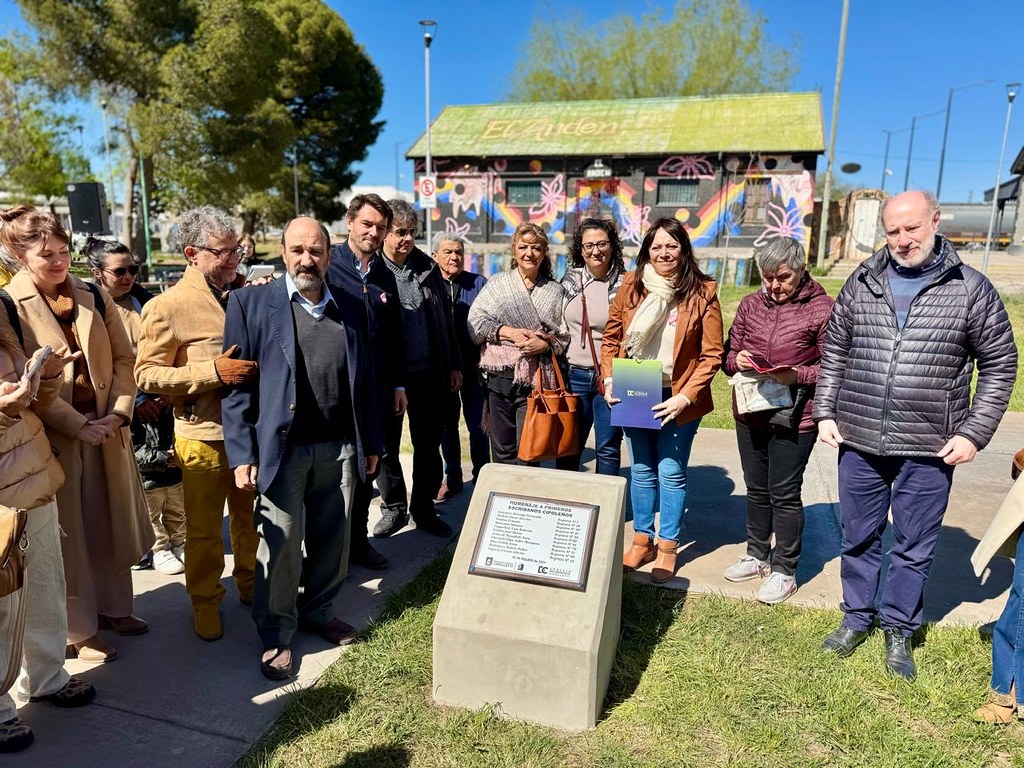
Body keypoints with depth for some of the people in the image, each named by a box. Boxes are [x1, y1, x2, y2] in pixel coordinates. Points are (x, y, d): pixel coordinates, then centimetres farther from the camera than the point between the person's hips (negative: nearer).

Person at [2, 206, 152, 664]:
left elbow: (123, 359, 5)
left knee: (111, 523, 16)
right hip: (54, 437, -4)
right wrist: (77, 426, -16)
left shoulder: (94, 297, 5)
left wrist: (118, 414, -8)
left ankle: (114, 607, 35)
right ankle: (79, 631, 23)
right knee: (67, 534, 8)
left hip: (107, 431, 5)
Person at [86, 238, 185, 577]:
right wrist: (135, 401, -11)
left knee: (174, 472, 9)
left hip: (163, 401, 5)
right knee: (145, 476, 3)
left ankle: (178, 538, 24)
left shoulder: (144, 300, 7)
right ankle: (156, 545, 19)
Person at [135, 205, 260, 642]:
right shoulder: (167, 307, -11)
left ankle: (249, 582, 41)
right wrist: (213, 372, -21)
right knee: (204, 531, 10)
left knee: (250, 518, 20)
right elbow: (147, 375, -12)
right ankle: (205, 602, 31)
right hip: (203, 437, -4)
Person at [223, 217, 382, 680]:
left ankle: (319, 612, 35)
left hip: (340, 448, 4)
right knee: (280, 545, 3)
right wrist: (242, 454, -9)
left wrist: (370, 442, 13)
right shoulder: (251, 303, -2)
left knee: (331, 540, 14)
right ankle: (276, 634, 22)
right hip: (282, 448, -3)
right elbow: (236, 384, -4)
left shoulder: (351, 309, 10)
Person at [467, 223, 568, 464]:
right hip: (500, 378, 1)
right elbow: (474, 323, 1)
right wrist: (509, 332, -11)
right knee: (502, 451, 9)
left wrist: (544, 344, -12)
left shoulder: (555, 291, 9)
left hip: (536, 380, -1)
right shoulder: (496, 284, 9)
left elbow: (565, 337, 7)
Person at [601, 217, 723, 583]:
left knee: (671, 472, 5)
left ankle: (667, 547, 22)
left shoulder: (702, 292, -8)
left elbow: (711, 355, -8)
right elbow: (611, 339, 7)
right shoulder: (631, 286, 0)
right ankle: (642, 539, 30)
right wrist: (610, 380, -5)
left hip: (677, 399, -3)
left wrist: (685, 397, -16)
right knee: (642, 470, 14)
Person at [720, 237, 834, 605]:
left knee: (784, 494, 4)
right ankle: (757, 556, 35)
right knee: (756, 488, 17)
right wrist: (737, 360, -11)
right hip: (750, 412, 5)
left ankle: (785, 571, 21)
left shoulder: (821, 308, -9)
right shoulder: (751, 304, 6)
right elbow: (728, 355, 11)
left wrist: (797, 375, -23)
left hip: (794, 418, -5)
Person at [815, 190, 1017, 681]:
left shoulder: (971, 289, -2)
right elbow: (833, 352, 10)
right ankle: (857, 617, 33)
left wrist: (974, 433, -5)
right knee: (858, 538, 14)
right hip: (858, 441, 2)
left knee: (914, 547, 10)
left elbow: (1000, 365, 2)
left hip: (928, 450, -2)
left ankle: (899, 630, 30)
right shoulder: (862, 283, 4)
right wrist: (825, 414, 3)